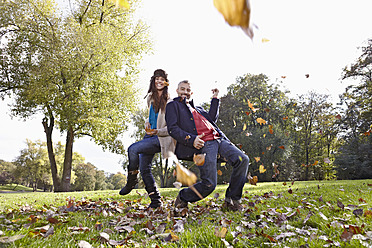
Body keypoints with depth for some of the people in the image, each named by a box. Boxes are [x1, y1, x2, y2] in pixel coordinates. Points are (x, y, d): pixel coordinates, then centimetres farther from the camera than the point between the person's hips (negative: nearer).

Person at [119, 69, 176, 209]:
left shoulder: (169, 101, -8)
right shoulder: (151, 98, 14)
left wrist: (157, 131, -22)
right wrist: (147, 123, 8)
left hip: (162, 138, -7)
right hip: (150, 135, 8)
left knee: (133, 149, -24)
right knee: (144, 168, 3)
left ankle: (131, 181, -3)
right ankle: (155, 201, 13)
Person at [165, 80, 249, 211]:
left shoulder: (197, 108, 34)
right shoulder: (173, 105, 14)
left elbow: (212, 118, 23)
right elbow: (172, 129, 0)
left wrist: (215, 99, 24)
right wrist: (191, 140, -15)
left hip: (219, 139, 6)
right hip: (202, 145, -6)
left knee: (242, 160, -15)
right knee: (209, 184, -16)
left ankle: (231, 200, -3)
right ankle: (182, 198, 13)